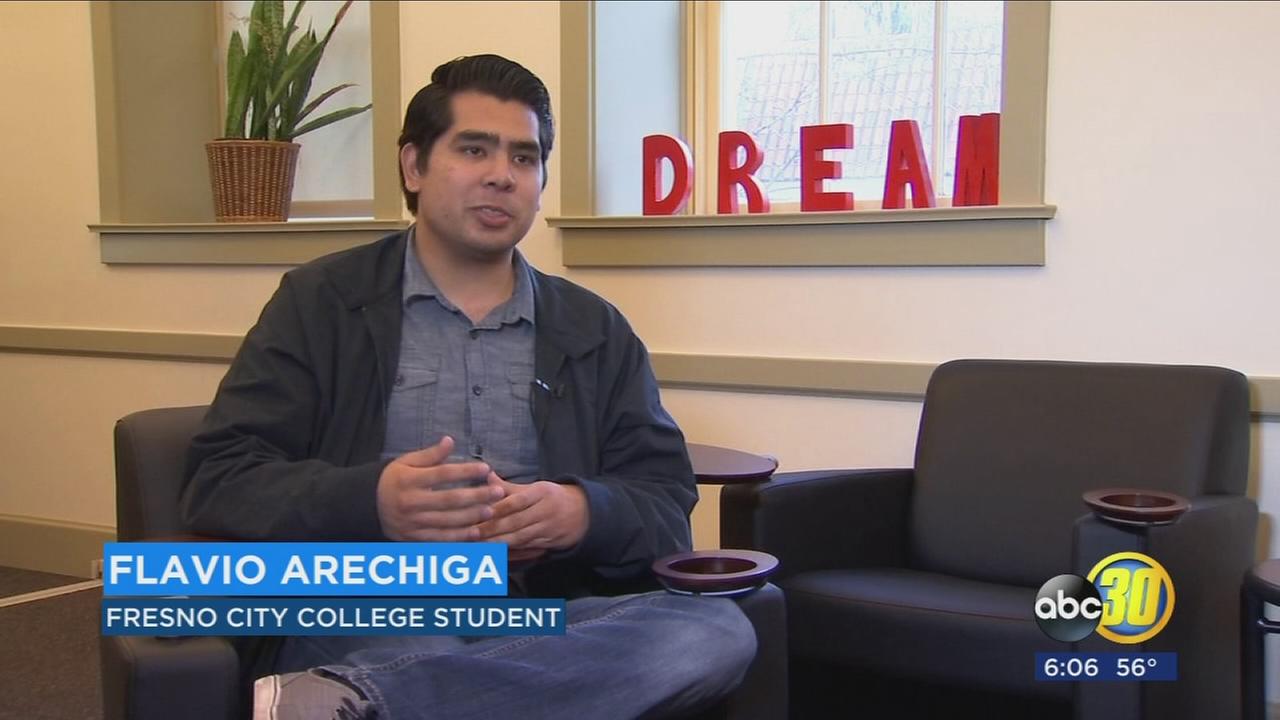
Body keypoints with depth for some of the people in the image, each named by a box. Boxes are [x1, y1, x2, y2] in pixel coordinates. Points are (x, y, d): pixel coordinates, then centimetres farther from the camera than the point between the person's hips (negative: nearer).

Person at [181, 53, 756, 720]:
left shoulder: (596, 331, 17)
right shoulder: (320, 303, 9)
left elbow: (668, 502, 11)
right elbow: (219, 482, 1)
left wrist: (585, 513, -14)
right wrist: (370, 501, -19)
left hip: (541, 624, 6)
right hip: (362, 621, -5)